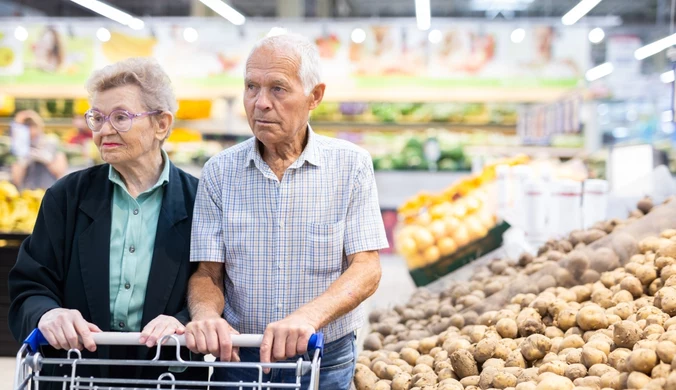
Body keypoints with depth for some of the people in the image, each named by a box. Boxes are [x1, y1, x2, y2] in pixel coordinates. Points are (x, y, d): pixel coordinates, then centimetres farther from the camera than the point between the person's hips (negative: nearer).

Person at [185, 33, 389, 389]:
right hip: (238, 357, 1)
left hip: (325, 359, -1)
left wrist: (307, 316, -30)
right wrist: (206, 316, -26)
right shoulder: (220, 172, -3)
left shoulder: (351, 165, -7)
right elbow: (208, 273, -3)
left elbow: (366, 269, -13)